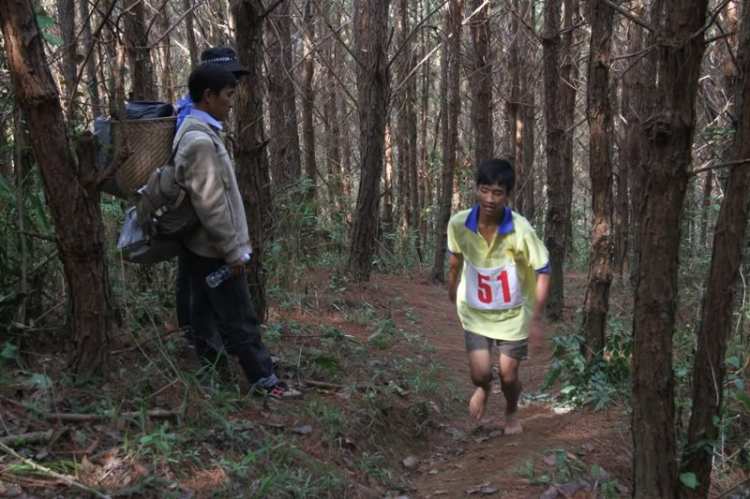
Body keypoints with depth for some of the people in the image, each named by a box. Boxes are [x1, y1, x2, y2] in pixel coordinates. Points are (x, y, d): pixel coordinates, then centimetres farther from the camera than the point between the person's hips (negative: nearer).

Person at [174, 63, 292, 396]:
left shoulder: (197, 133, 11)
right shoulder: (201, 140, -23)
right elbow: (209, 204, -25)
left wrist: (234, 240, 21)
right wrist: (232, 250, -19)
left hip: (201, 248, 10)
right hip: (214, 250, -10)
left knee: (205, 314, 18)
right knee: (240, 319, 0)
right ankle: (263, 379, 9)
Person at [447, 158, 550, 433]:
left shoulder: (521, 230, -28)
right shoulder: (458, 223, -20)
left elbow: (543, 272, -16)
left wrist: (536, 318, -19)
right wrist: (452, 288, 18)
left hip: (513, 313, -1)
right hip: (475, 311, 1)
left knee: (508, 375, 5)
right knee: (480, 373, -4)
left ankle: (512, 412, 41)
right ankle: (483, 389, 36)